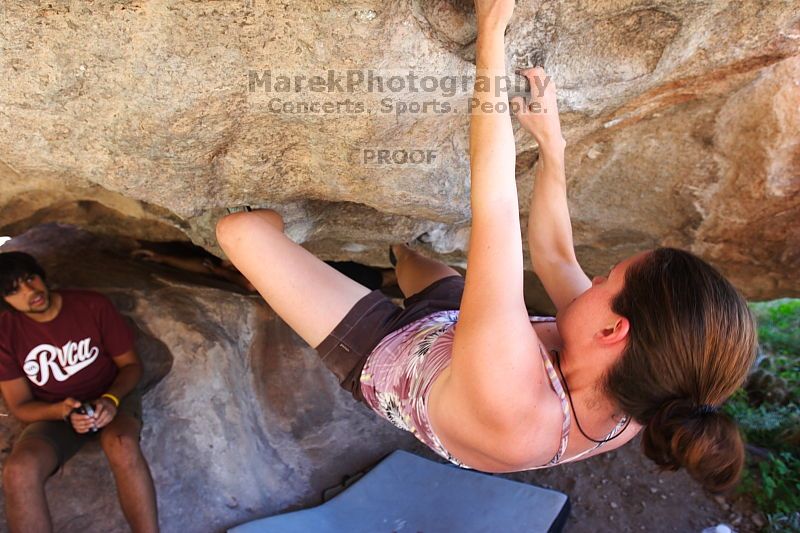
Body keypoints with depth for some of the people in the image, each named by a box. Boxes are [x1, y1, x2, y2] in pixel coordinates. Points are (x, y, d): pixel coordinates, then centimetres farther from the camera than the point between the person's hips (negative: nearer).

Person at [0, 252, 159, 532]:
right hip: (54, 414, 2)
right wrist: (62, 411, -23)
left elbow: (131, 364, -3)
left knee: (123, 447, -36)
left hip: (112, 397, -2)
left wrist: (111, 399, -23)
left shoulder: (93, 305, -11)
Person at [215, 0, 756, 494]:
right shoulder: (630, 402, -23)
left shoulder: (511, 402, -46)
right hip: (446, 323, 6)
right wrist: (551, 141, -5)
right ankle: (396, 240, 57)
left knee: (240, 227, -5)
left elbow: (494, 201, -45)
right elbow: (554, 253, -11)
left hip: (379, 351, -5)